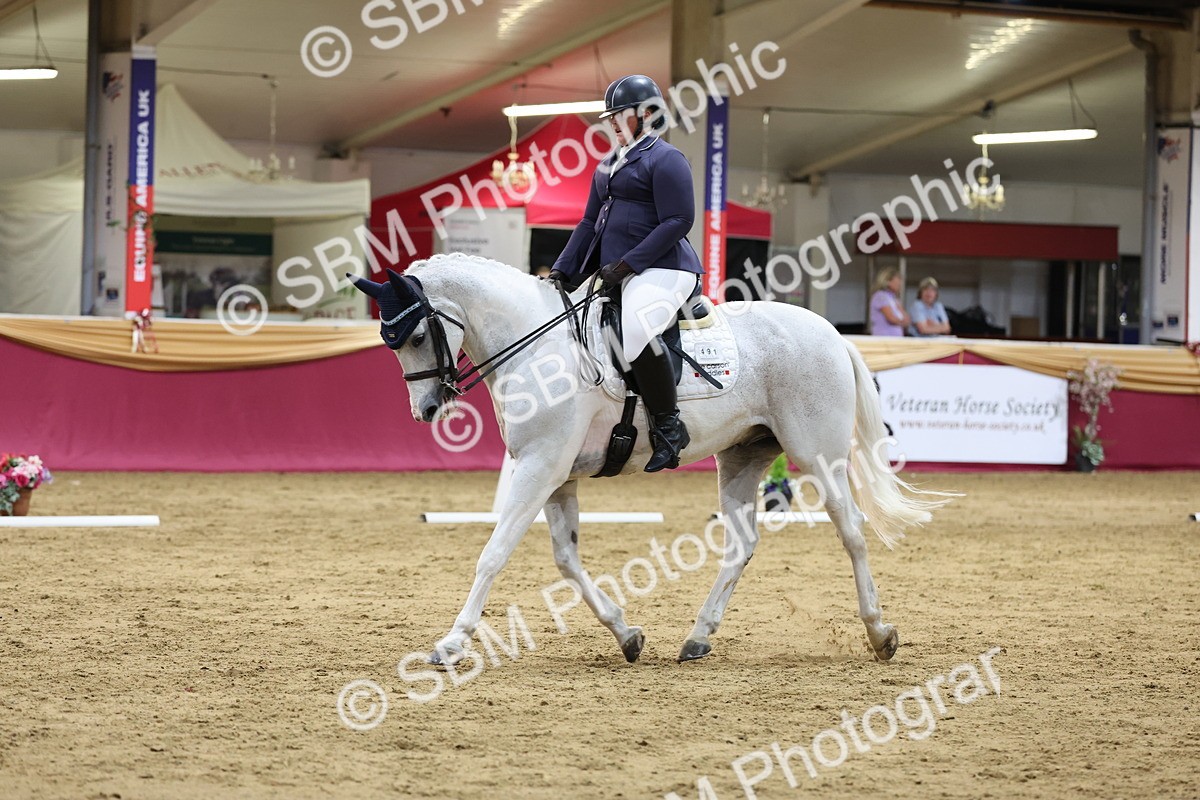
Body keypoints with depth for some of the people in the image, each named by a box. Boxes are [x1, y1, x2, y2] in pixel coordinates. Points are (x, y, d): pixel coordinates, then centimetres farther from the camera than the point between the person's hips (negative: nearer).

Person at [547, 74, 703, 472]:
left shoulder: (665, 159, -6)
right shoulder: (609, 164, 22)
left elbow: (678, 222, -16)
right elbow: (590, 223, 23)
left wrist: (627, 263, -20)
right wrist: (563, 270, 9)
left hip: (661, 270, -11)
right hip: (614, 274, 11)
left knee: (638, 330, -37)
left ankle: (668, 426, -26)